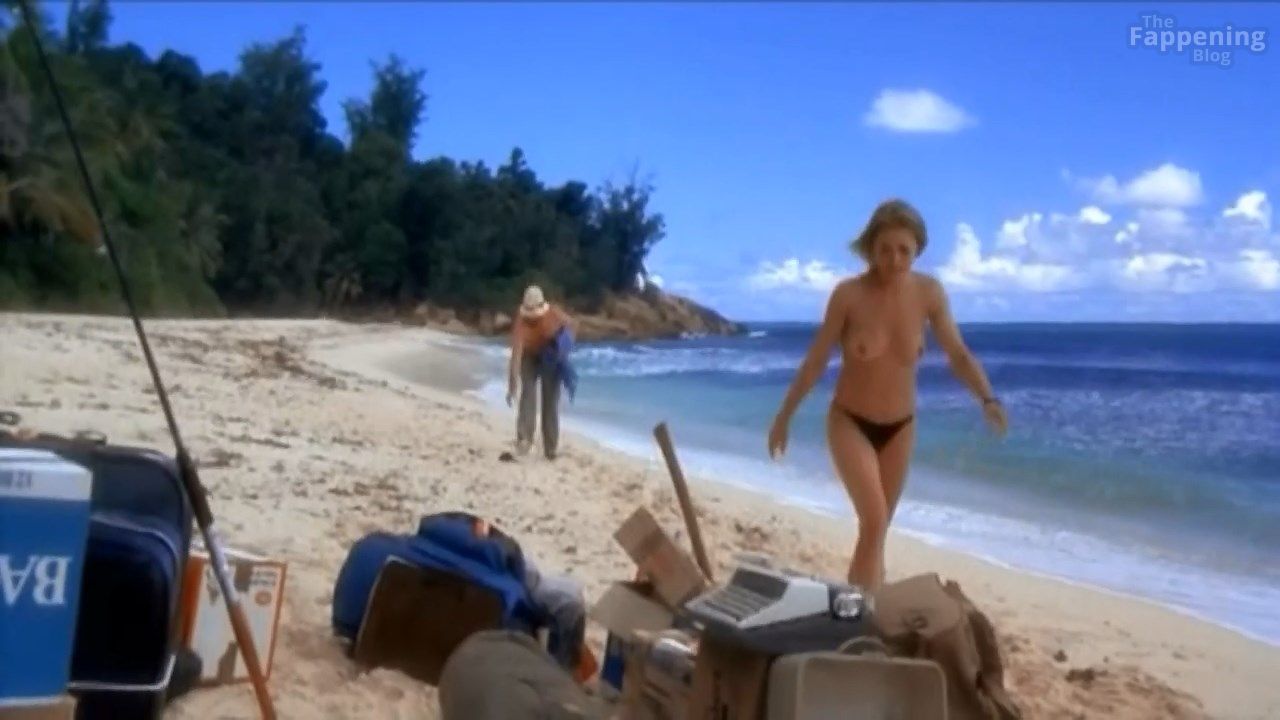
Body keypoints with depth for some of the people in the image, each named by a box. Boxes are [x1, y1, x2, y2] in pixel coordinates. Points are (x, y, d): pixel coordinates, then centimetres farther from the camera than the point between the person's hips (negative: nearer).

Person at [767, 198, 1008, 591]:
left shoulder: (929, 293, -10)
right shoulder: (848, 294, -17)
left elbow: (958, 355, -4)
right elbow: (816, 360, -8)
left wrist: (988, 399, -21)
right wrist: (784, 416, -3)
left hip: (900, 426, 3)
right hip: (850, 423, -3)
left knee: (877, 527, 15)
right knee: (874, 522, -18)